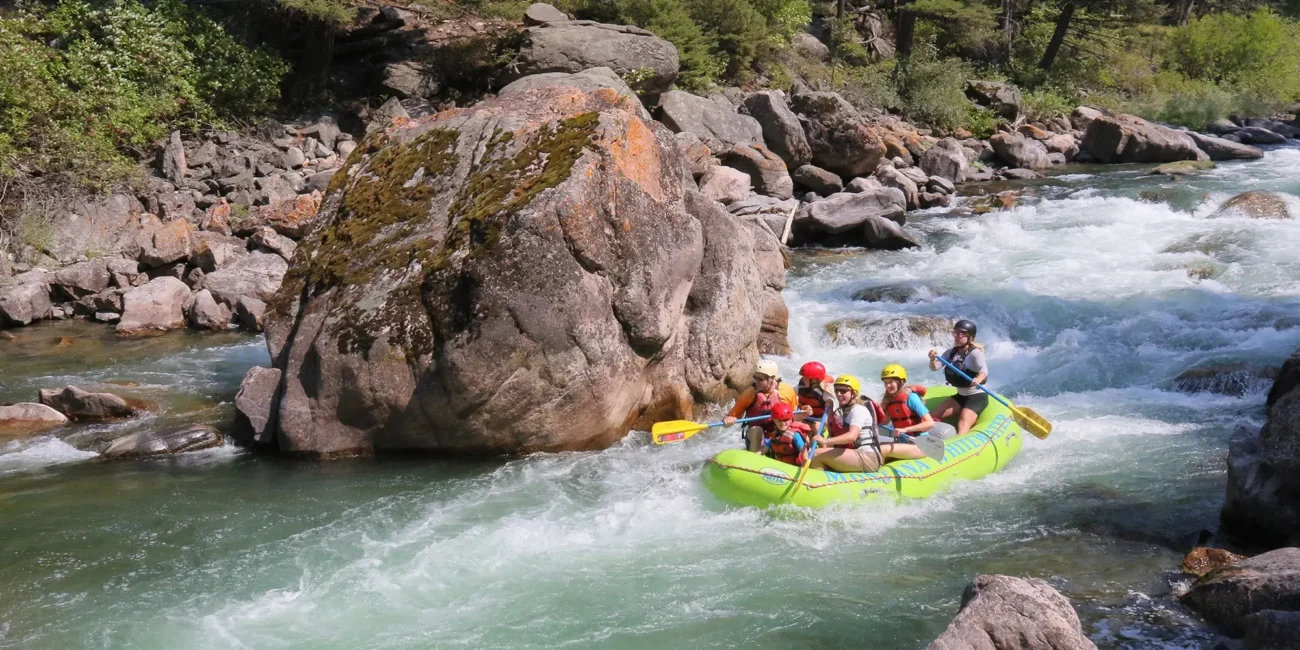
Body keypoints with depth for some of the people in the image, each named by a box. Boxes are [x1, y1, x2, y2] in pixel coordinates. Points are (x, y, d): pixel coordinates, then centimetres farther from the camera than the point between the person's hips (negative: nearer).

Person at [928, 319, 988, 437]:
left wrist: (978, 379, -52)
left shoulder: (974, 353, -15)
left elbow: (984, 371, -29)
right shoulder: (951, 353, 6)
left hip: (977, 397, -8)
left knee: (962, 427, -27)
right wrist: (933, 360, -25)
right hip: (960, 396, 8)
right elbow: (935, 367, -1)